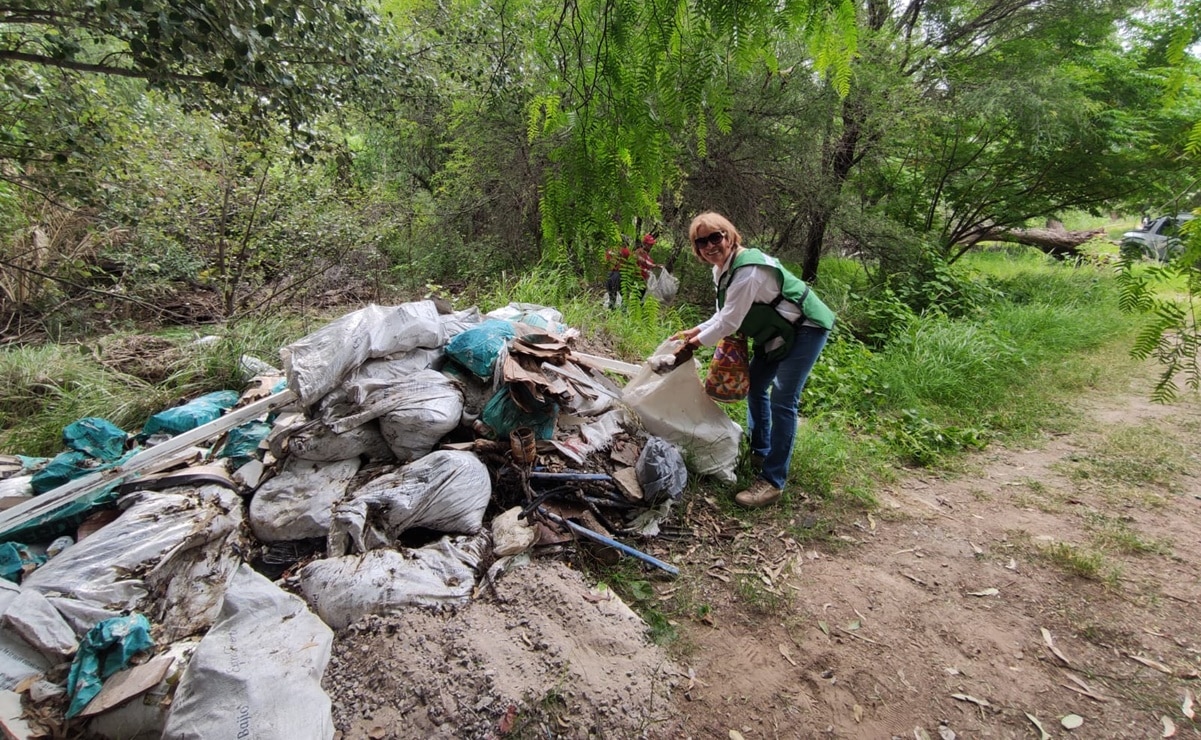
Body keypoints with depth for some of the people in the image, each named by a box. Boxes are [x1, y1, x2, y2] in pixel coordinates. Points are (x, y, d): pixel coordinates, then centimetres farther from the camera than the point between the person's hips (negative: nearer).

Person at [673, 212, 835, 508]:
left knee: (782, 400, -15)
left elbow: (730, 322, -26)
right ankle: (759, 452, 34)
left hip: (806, 327, -10)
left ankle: (773, 481, -9)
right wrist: (695, 331, -1)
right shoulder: (722, 269, 0)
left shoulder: (748, 270, -30)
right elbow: (724, 315, 9)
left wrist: (698, 341, -11)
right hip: (776, 330, 10)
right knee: (755, 386, 16)